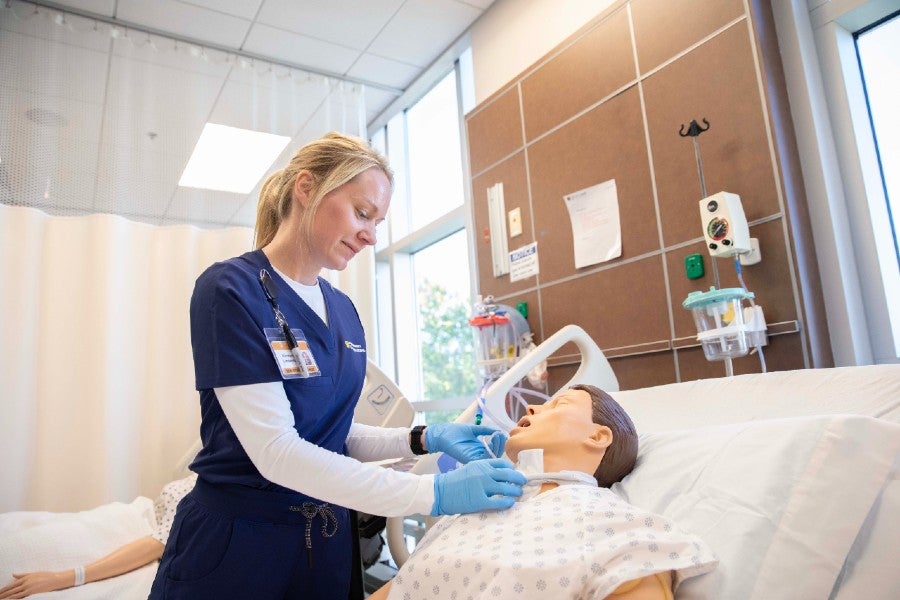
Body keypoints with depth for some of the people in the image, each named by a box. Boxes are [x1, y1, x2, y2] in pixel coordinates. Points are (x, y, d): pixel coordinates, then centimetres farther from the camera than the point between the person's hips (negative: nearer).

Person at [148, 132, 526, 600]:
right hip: (235, 545, -6)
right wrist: (433, 493, -26)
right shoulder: (231, 290, -17)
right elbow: (275, 451, -24)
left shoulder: (343, 311, 4)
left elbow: (333, 435, 9)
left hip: (328, 544, 6)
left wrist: (423, 439, -7)